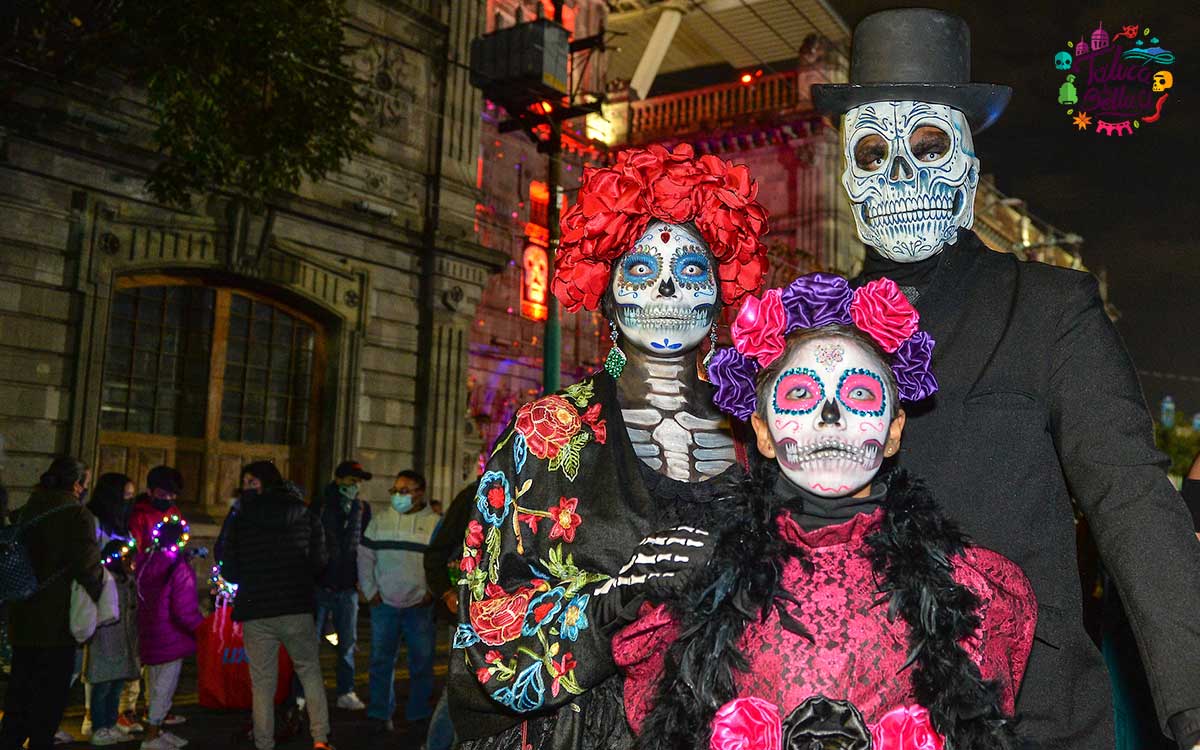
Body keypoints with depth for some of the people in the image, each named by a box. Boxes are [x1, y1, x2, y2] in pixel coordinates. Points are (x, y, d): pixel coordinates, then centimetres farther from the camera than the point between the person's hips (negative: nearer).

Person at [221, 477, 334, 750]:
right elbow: (318, 565, 4)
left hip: (255, 614, 1)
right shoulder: (309, 519, 7)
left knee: (262, 682, 8)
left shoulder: (241, 520, 9)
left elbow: (230, 572, 7)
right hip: (297, 610, 0)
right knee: (310, 673, 12)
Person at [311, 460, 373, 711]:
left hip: (348, 587, 4)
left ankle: (346, 692, 18)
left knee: (348, 642, 9)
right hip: (319, 585, -3)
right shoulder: (319, 506, -6)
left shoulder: (363, 508, 6)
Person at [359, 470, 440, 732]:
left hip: (420, 606, -2)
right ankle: (381, 714, 16)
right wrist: (370, 591, 2)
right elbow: (365, 557, 10)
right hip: (384, 603, 2)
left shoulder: (435, 523, 0)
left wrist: (431, 593, -6)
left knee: (422, 661, 6)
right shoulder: (379, 521, 8)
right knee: (381, 660, 5)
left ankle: (418, 715, 18)